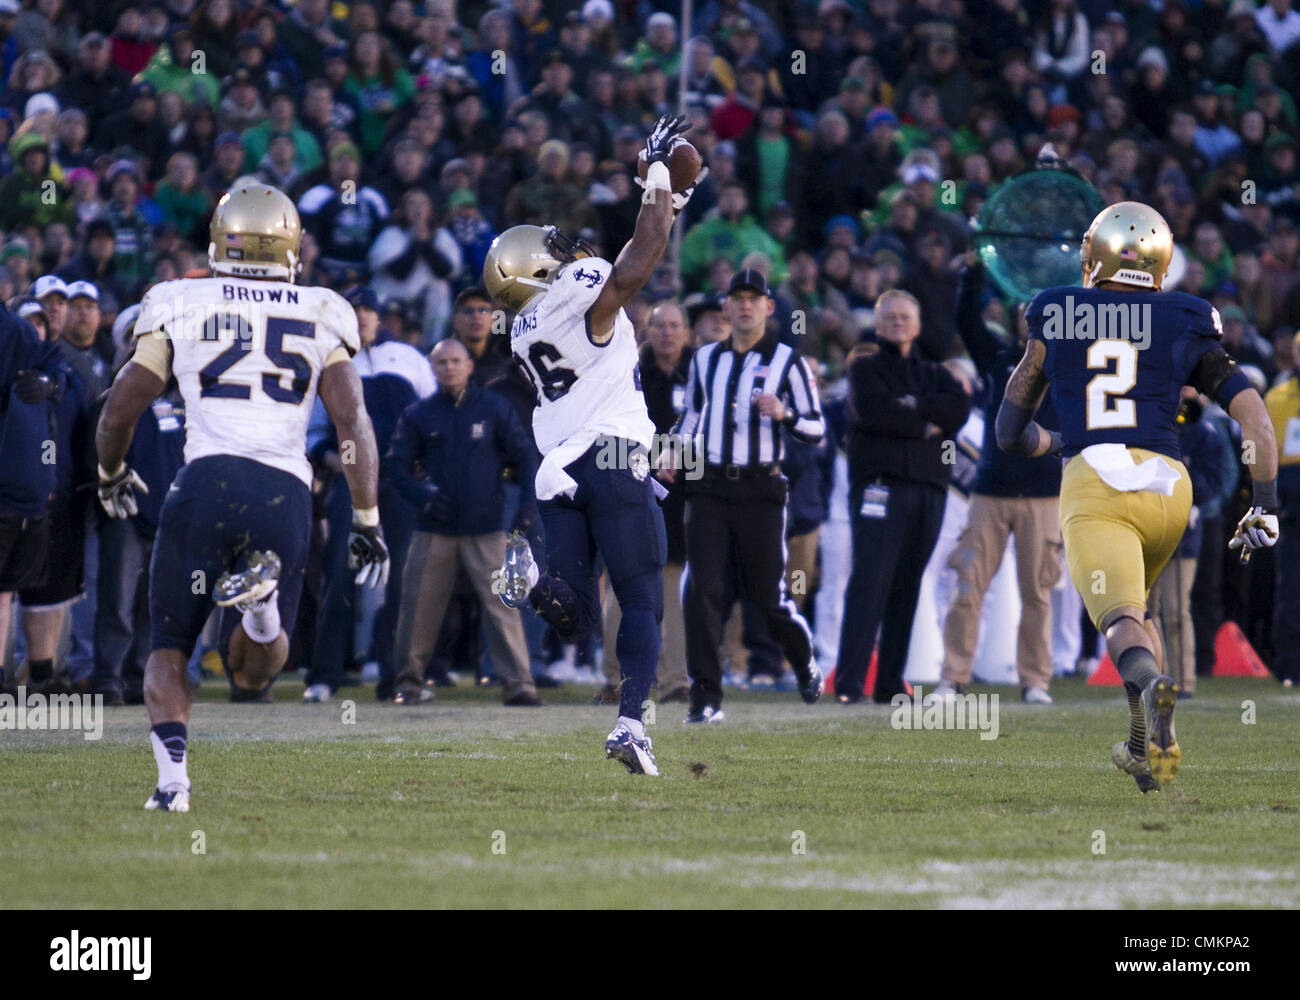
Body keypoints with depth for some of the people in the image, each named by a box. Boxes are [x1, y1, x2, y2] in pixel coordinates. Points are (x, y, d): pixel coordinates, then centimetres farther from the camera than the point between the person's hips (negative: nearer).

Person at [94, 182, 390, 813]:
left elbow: (119, 412, 14)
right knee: (253, 674, 14)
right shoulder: (320, 319, 13)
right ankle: (263, 593, -20)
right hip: (287, 494, 1)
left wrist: (111, 475, 34)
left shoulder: (180, 308, 10)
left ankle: (172, 777, -8)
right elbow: (352, 421, 4)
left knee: (168, 648, 15)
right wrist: (368, 521, 9)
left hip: (208, 481, -1)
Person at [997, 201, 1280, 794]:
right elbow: (1256, 418, 6)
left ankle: (1150, 686, -51)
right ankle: (1144, 745, 21)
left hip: (1091, 482, -3)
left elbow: (1010, 434, 24)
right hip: (1167, 484, 3)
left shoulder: (1054, 319, 16)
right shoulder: (1188, 327, 15)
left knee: (1118, 617, -16)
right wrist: (1265, 506, 11)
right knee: (1134, 598, 28)